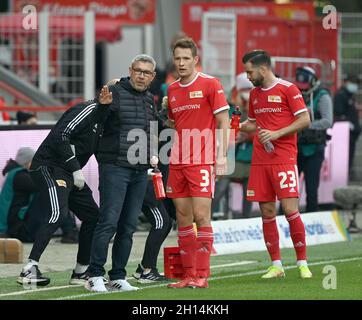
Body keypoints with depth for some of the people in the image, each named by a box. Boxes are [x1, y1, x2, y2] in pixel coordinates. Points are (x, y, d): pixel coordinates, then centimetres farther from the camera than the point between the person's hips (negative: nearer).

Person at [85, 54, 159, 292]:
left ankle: (118, 277, 12)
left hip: (140, 171, 7)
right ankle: (95, 275, -9)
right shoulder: (114, 92, -5)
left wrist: (153, 154, 13)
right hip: (114, 167, -7)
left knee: (128, 226, 7)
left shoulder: (150, 99, 16)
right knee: (109, 223, -12)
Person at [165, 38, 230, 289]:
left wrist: (222, 156, -12)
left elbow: (224, 122, -5)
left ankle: (202, 275, -7)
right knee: (183, 218, 5)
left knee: (201, 216, -9)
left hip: (202, 162, -6)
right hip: (178, 162, 6)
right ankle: (188, 275, 8)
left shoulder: (210, 84, -4)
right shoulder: (172, 90, 14)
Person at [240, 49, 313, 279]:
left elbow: (305, 120, -10)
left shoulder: (288, 89, -5)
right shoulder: (255, 94, 16)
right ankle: (276, 265, 9)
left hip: (284, 159, -6)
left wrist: (277, 134, -16)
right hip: (260, 161, 6)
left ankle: (303, 264, -1)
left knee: (290, 209, -10)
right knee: (267, 212, 3)